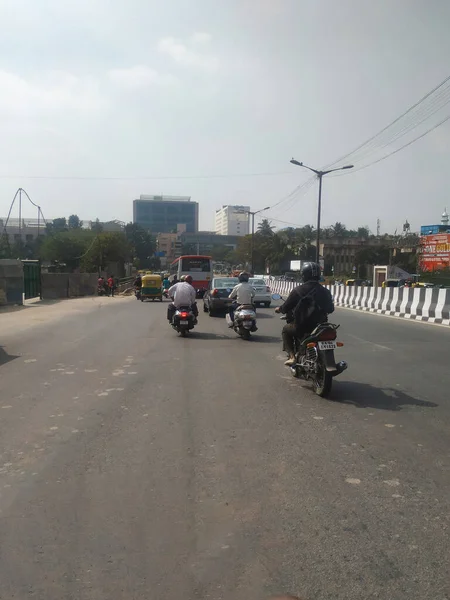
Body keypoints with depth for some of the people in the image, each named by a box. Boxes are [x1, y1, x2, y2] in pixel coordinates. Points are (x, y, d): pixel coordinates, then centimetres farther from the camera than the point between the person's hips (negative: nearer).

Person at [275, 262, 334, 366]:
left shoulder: (298, 290, -10)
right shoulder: (325, 291, 2)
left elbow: (286, 307, -5)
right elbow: (330, 309, 14)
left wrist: (279, 309, 17)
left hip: (302, 326, -4)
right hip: (320, 327, 4)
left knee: (286, 330, 25)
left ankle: (292, 356, 10)